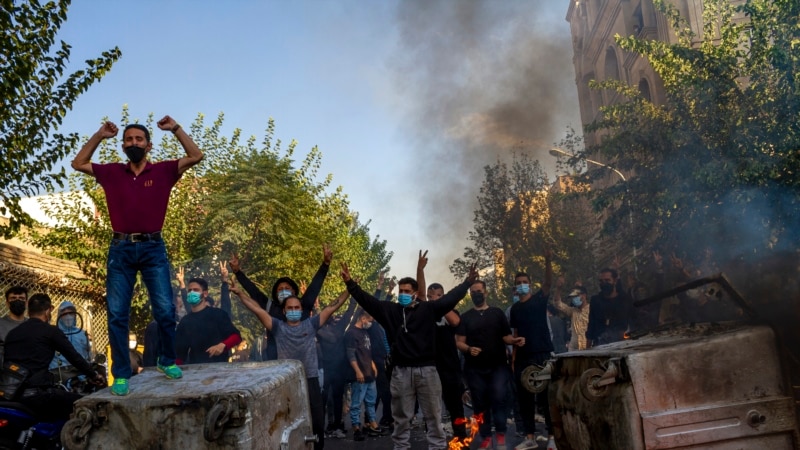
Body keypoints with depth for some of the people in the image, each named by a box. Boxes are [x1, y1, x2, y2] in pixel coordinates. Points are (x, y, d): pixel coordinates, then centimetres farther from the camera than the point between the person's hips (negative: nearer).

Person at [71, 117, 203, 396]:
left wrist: (175, 129, -2)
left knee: (165, 310, -4)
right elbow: (78, 164, 16)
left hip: (153, 248, -1)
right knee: (117, 315, 0)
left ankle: (167, 361, 18)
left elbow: (196, 156, -1)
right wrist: (99, 136, 9)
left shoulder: (163, 171, 4)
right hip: (120, 249, 2)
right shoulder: (112, 172, 10)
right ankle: (121, 375, 8)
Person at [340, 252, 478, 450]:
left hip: (426, 369, -1)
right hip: (401, 371, 1)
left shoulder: (428, 309, 1)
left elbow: (451, 298, -3)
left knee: (433, 415, 9)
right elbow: (366, 299, 1)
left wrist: (468, 281, -8)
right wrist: (350, 283, -9)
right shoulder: (389, 310, 5)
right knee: (401, 416, 12)